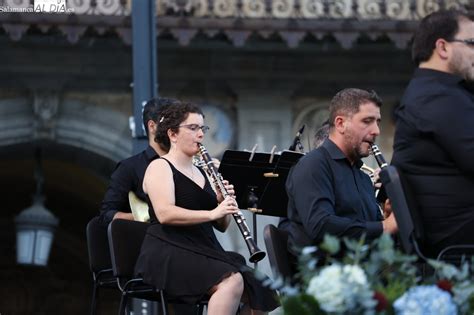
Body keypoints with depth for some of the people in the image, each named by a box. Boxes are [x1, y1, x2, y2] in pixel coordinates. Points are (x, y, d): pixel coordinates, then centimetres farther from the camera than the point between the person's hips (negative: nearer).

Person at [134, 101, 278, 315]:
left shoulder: (201, 173, 21)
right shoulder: (160, 167, -2)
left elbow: (221, 225, 21)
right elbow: (165, 214, -19)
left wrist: (225, 204, 0)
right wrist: (212, 213, -23)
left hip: (204, 252, 8)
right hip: (170, 253, -8)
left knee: (260, 292, -13)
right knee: (232, 281, -33)